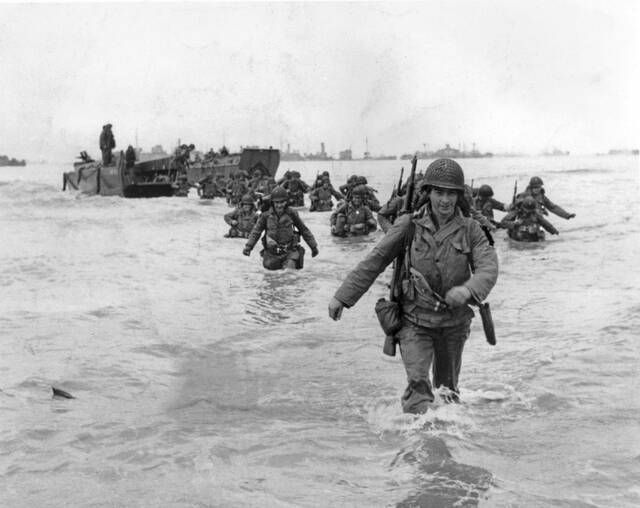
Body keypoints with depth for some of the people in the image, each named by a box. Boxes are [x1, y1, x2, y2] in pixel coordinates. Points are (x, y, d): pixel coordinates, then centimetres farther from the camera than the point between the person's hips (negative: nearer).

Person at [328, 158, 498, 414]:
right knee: (418, 383, -19)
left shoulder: (470, 229, -6)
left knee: (448, 387, 20)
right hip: (415, 320, -2)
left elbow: (488, 267, -17)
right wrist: (343, 297, -6)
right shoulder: (410, 225, -9)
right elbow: (374, 261, -5)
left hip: (454, 322, 2)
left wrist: (468, 289, -39)